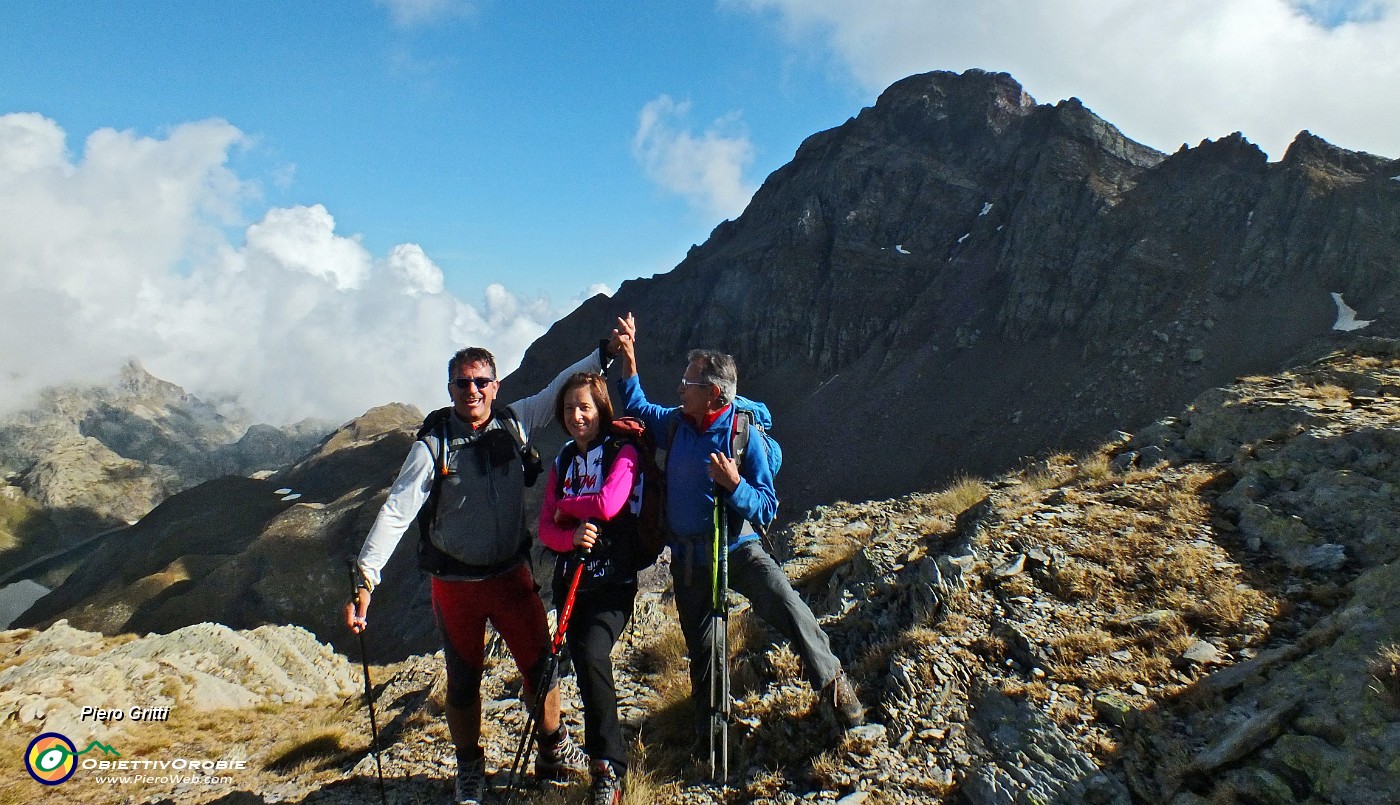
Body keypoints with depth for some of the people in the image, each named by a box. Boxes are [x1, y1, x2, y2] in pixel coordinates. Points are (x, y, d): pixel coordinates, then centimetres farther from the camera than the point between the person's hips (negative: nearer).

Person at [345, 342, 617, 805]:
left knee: (541, 665, 8)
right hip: (455, 584, -2)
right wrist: (365, 578, -24)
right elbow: (395, 512, -17)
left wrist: (607, 352, 2)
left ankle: (554, 753, 32)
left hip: (512, 575, 3)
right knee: (463, 681, 12)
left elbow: (559, 389, 6)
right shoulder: (434, 446, -14)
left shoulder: (514, 423, -5)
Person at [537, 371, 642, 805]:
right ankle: (608, 758, 28)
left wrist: (566, 506, -4)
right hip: (571, 578, 6)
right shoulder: (563, 461, 12)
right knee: (584, 663, 9)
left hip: (613, 579, -6)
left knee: (591, 656, -24)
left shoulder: (622, 452, -5)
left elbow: (608, 504, -22)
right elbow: (546, 528, 6)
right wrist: (572, 536, -17)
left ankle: (608, 768, -11)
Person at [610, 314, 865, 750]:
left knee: (787, 606, -25)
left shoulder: (745, 434, -15)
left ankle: (833, 684, -5)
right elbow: (637, 407, 18)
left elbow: (766, 508, -15)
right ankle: (708, 718, 39)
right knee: (700, 646, 15)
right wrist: (628, 357, 7)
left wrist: (734, 485, -34)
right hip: (688, 556, 4)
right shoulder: (675, 424, -2)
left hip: (737, 549, -4)